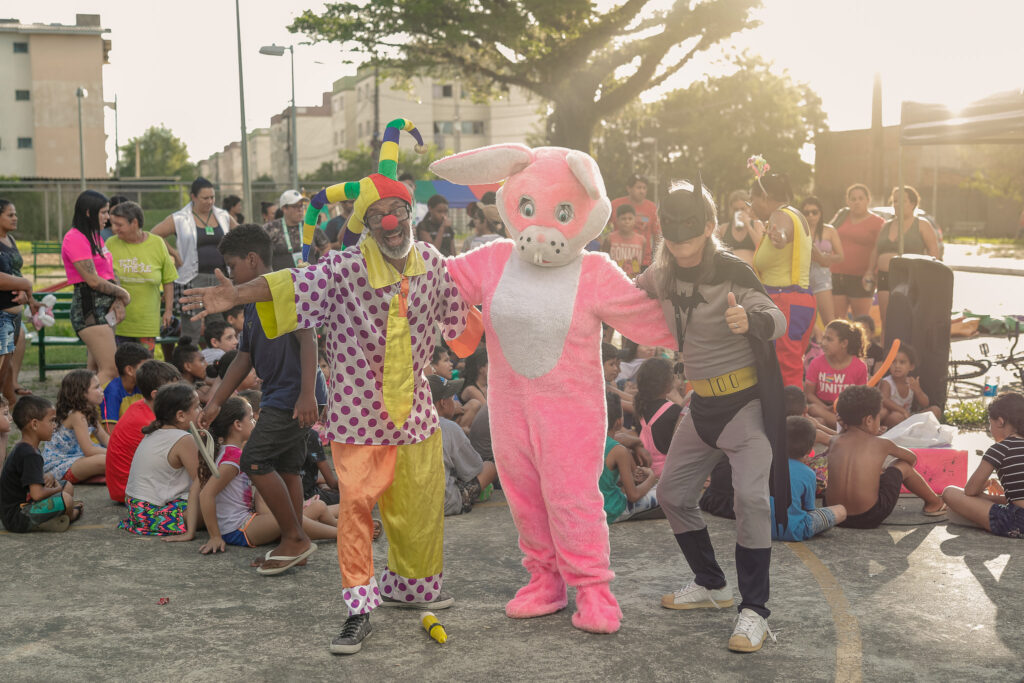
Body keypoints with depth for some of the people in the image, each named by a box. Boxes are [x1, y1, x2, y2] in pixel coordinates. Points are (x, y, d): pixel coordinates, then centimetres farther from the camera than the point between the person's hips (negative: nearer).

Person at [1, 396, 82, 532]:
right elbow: (37, 494, -30)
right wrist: (57, 489, -8)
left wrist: (48, 478, 3)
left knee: (68, 486, 19)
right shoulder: (29, 455, -23)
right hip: (15, 519, -11)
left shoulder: (21, 448, 11)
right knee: (65, 498, -26)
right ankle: (71, 515, 5)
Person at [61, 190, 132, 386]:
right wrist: (124, 294, -4)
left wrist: (118, 301, -4)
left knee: (96, 369, 11)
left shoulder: (96, 237, 18)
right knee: (110, 370, -16)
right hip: (89, 307, -10)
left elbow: (111, 273, 14)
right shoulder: (75, 238, -12)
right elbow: (93, 280, -16)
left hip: (104, 309, 10)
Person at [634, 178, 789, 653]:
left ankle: (754, 611, -10)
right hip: (702, 404, 7)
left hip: (746, 401, -7)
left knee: (750, 498, -20)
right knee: (672, 494, 13)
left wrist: (750, 319, -50)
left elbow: (777, 321, -28)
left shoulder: (731, 272, -18)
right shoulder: (663, 273, 0)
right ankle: (711, 585, 30)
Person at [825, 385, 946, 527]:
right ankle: (934, 503, 38)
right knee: (902, 465, 17)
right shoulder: (881, 444, -1)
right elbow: (912, 458, 20)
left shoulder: (835, 443, 4)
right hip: (869, 518, -3)